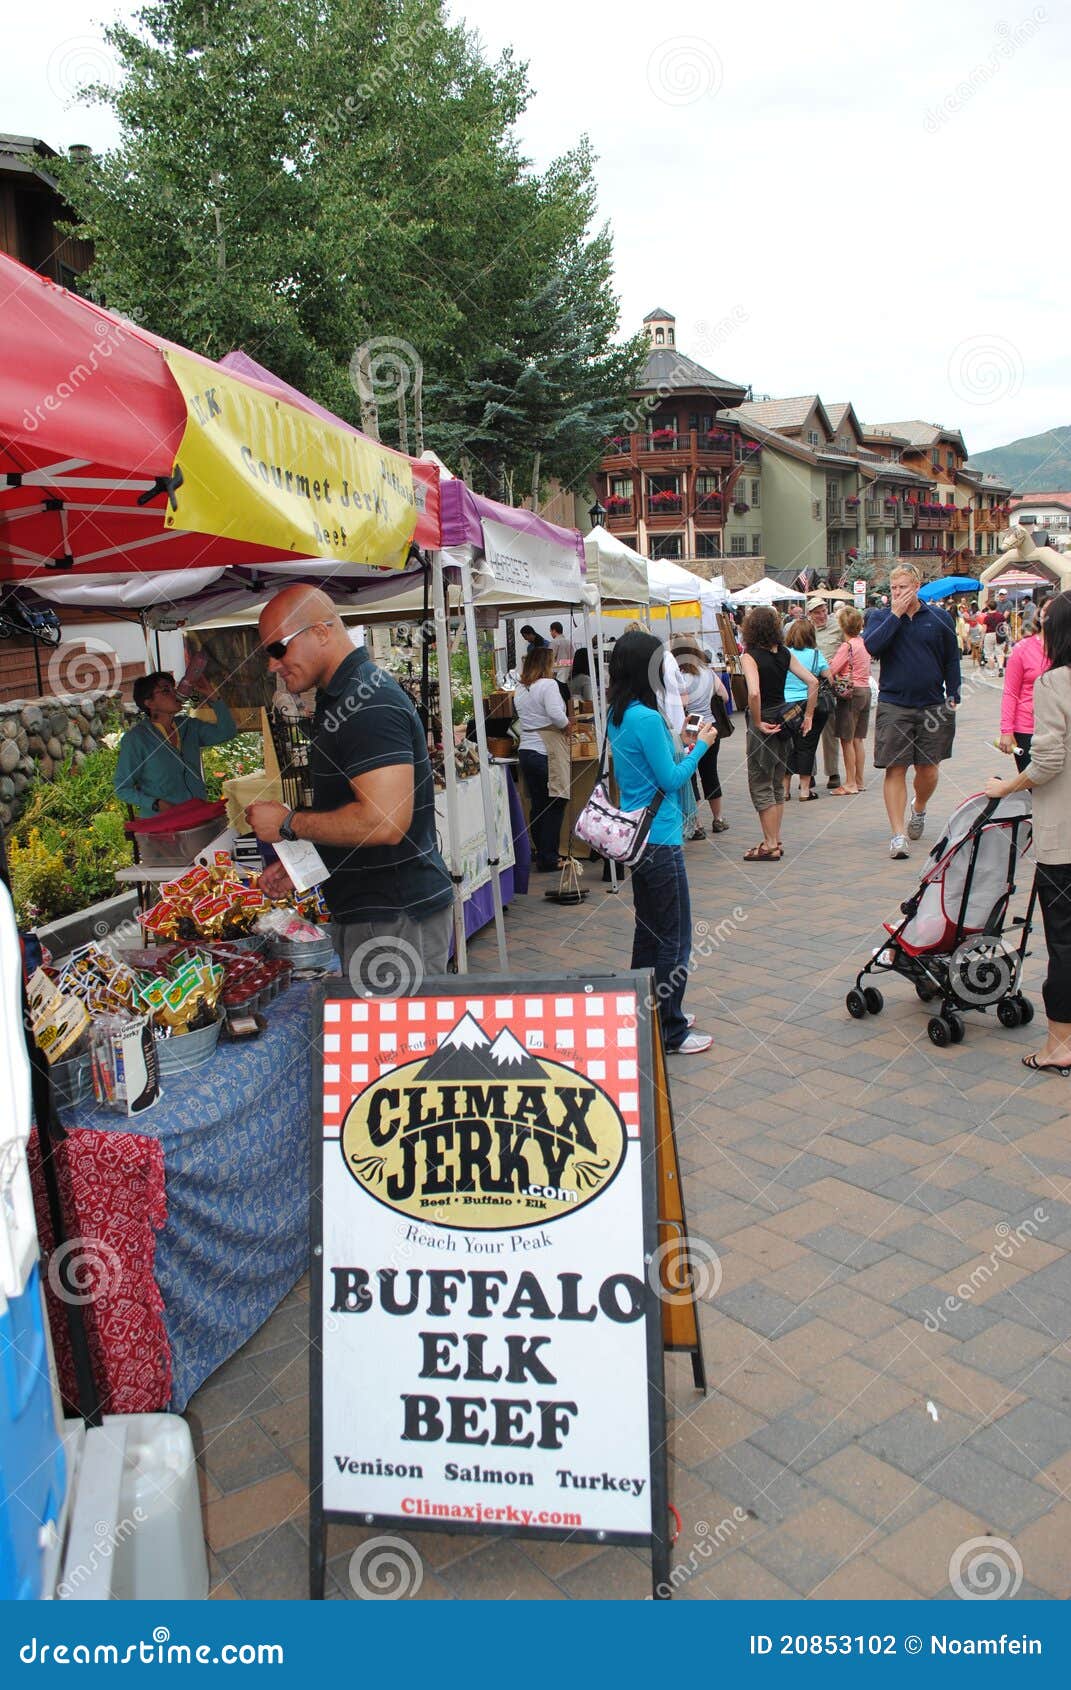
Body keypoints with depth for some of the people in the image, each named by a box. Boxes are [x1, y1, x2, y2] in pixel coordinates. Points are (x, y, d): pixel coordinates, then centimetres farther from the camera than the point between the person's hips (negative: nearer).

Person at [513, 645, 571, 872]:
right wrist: (566, 725, -3)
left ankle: (541, 854, 21)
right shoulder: (548, 684, -11)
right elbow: (557, 715, -22)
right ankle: (548, 859, 3)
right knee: (554, 805, 1)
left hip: (525, 750, 8)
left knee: (537, 805, 14)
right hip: (547, 752, -8)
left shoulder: (520, 690, 13)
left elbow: (522, 717, 13)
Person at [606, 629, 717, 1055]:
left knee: (649, 930, 19)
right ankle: (672, 1032, 8)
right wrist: (700, 745, -3)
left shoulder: (618, 716, 8)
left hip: (637, 837, 10)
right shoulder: (646, 718, -21)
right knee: (675, 939, 0)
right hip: (659, 840, -10)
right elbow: (671, 779, -16)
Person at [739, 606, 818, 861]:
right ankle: (775, 841, 25)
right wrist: (808, 717, 6)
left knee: (760, 786, 3)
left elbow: (754, 693, -30)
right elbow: (812, 682, 2)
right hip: (783, 720, 7)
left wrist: (758, 723, -18)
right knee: (776, 784, 17)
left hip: (763, 722, -7)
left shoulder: (750, 656, -15)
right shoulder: (785, 653, 4)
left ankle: (770, 846, 5)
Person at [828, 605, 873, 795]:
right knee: (859, 739, 13)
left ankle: (850, 783, 1)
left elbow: (831, 671, -17)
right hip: (866, 690, 8)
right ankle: (859, 781, 19)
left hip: (851, 693, -8)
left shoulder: (847, 646, -15)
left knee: (847, 740, -1)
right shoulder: (864, 642, 8)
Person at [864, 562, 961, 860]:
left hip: (933, 707, 1)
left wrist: (952, 697, 5)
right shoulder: (882, 618, 5)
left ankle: (918, 809, 39)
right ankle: (899, 834, -3)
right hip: (894, 706, -1)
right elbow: (871, 646, -15)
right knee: (895, 770, -5)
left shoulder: (939, 619, 6)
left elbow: (952, 660, 12)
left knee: (928, 770, 8)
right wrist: (896, 615, -13)